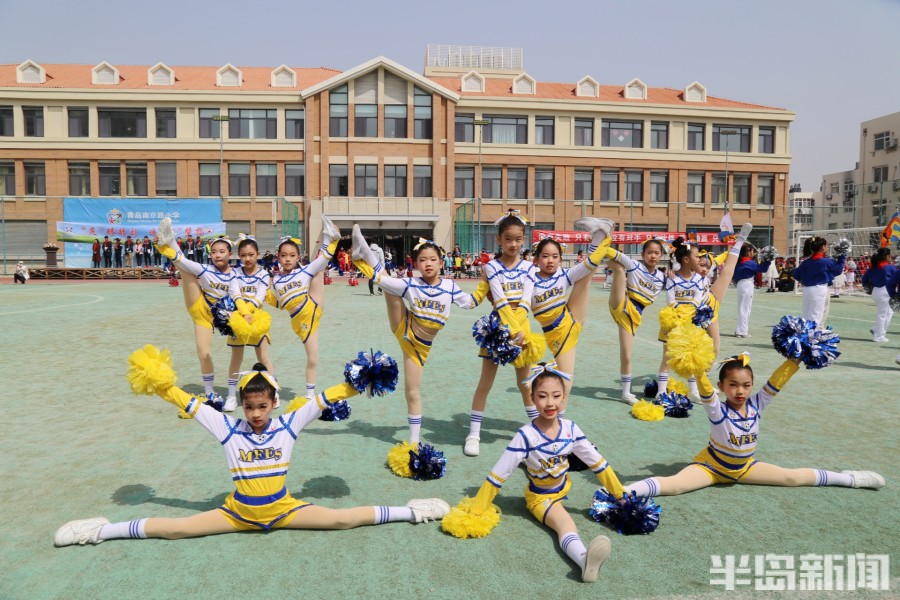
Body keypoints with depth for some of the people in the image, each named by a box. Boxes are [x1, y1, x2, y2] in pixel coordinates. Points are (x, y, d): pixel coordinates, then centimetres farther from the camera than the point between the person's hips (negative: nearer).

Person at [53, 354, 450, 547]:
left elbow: (321, 401, -11)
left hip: (284, 510, -1)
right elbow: (190, 403, -6)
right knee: (176, 529, -6)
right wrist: (159, 386, -13)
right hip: (238, 513, 1)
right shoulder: (229, 428, -8)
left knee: (342, 519, -10)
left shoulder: (287, 425, -10)